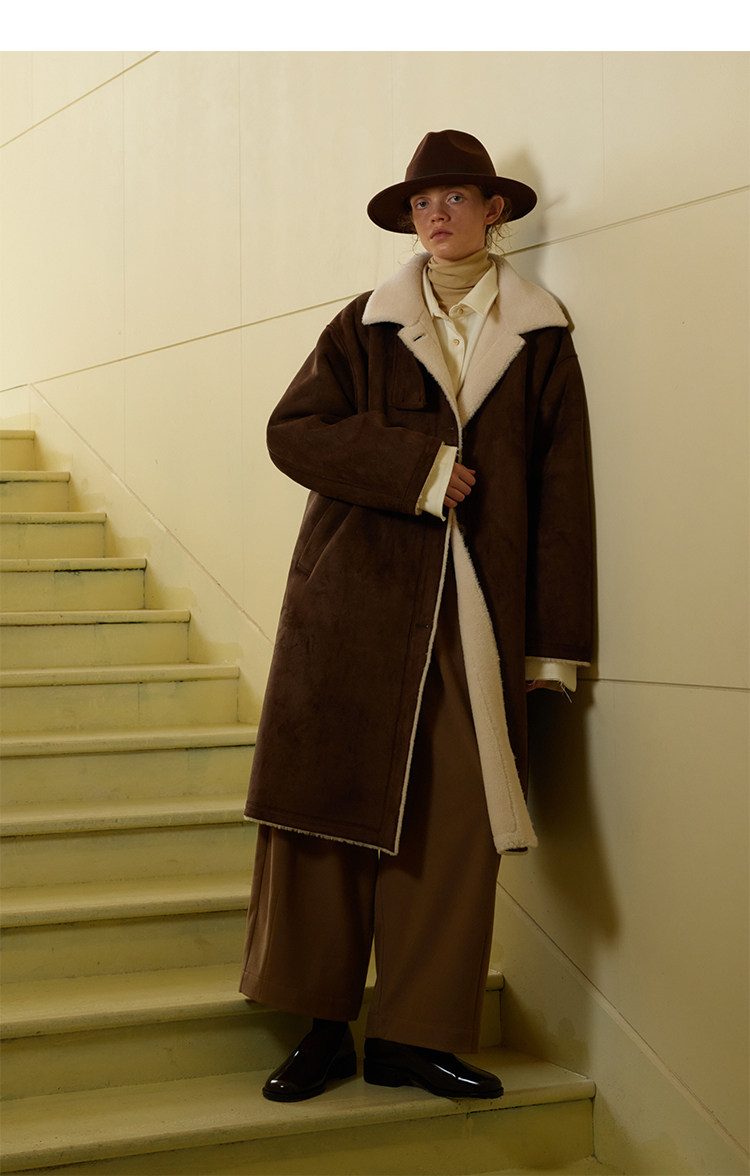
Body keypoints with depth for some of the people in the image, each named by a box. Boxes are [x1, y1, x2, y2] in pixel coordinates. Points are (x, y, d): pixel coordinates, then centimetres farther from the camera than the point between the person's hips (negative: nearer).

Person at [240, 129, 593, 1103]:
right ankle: (324, 1027, 9)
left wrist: (556, 640, 0)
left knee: (455, 818, -3)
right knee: (332, 803, -1)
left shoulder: (540, 339, 9)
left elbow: (563, 492, 6)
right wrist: (416, 466, -12)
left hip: (475, 617, 0)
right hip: (354, 599, 0)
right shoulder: (365, 327, 10)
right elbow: (292, 432, -1)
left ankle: (417, 1034, 7)